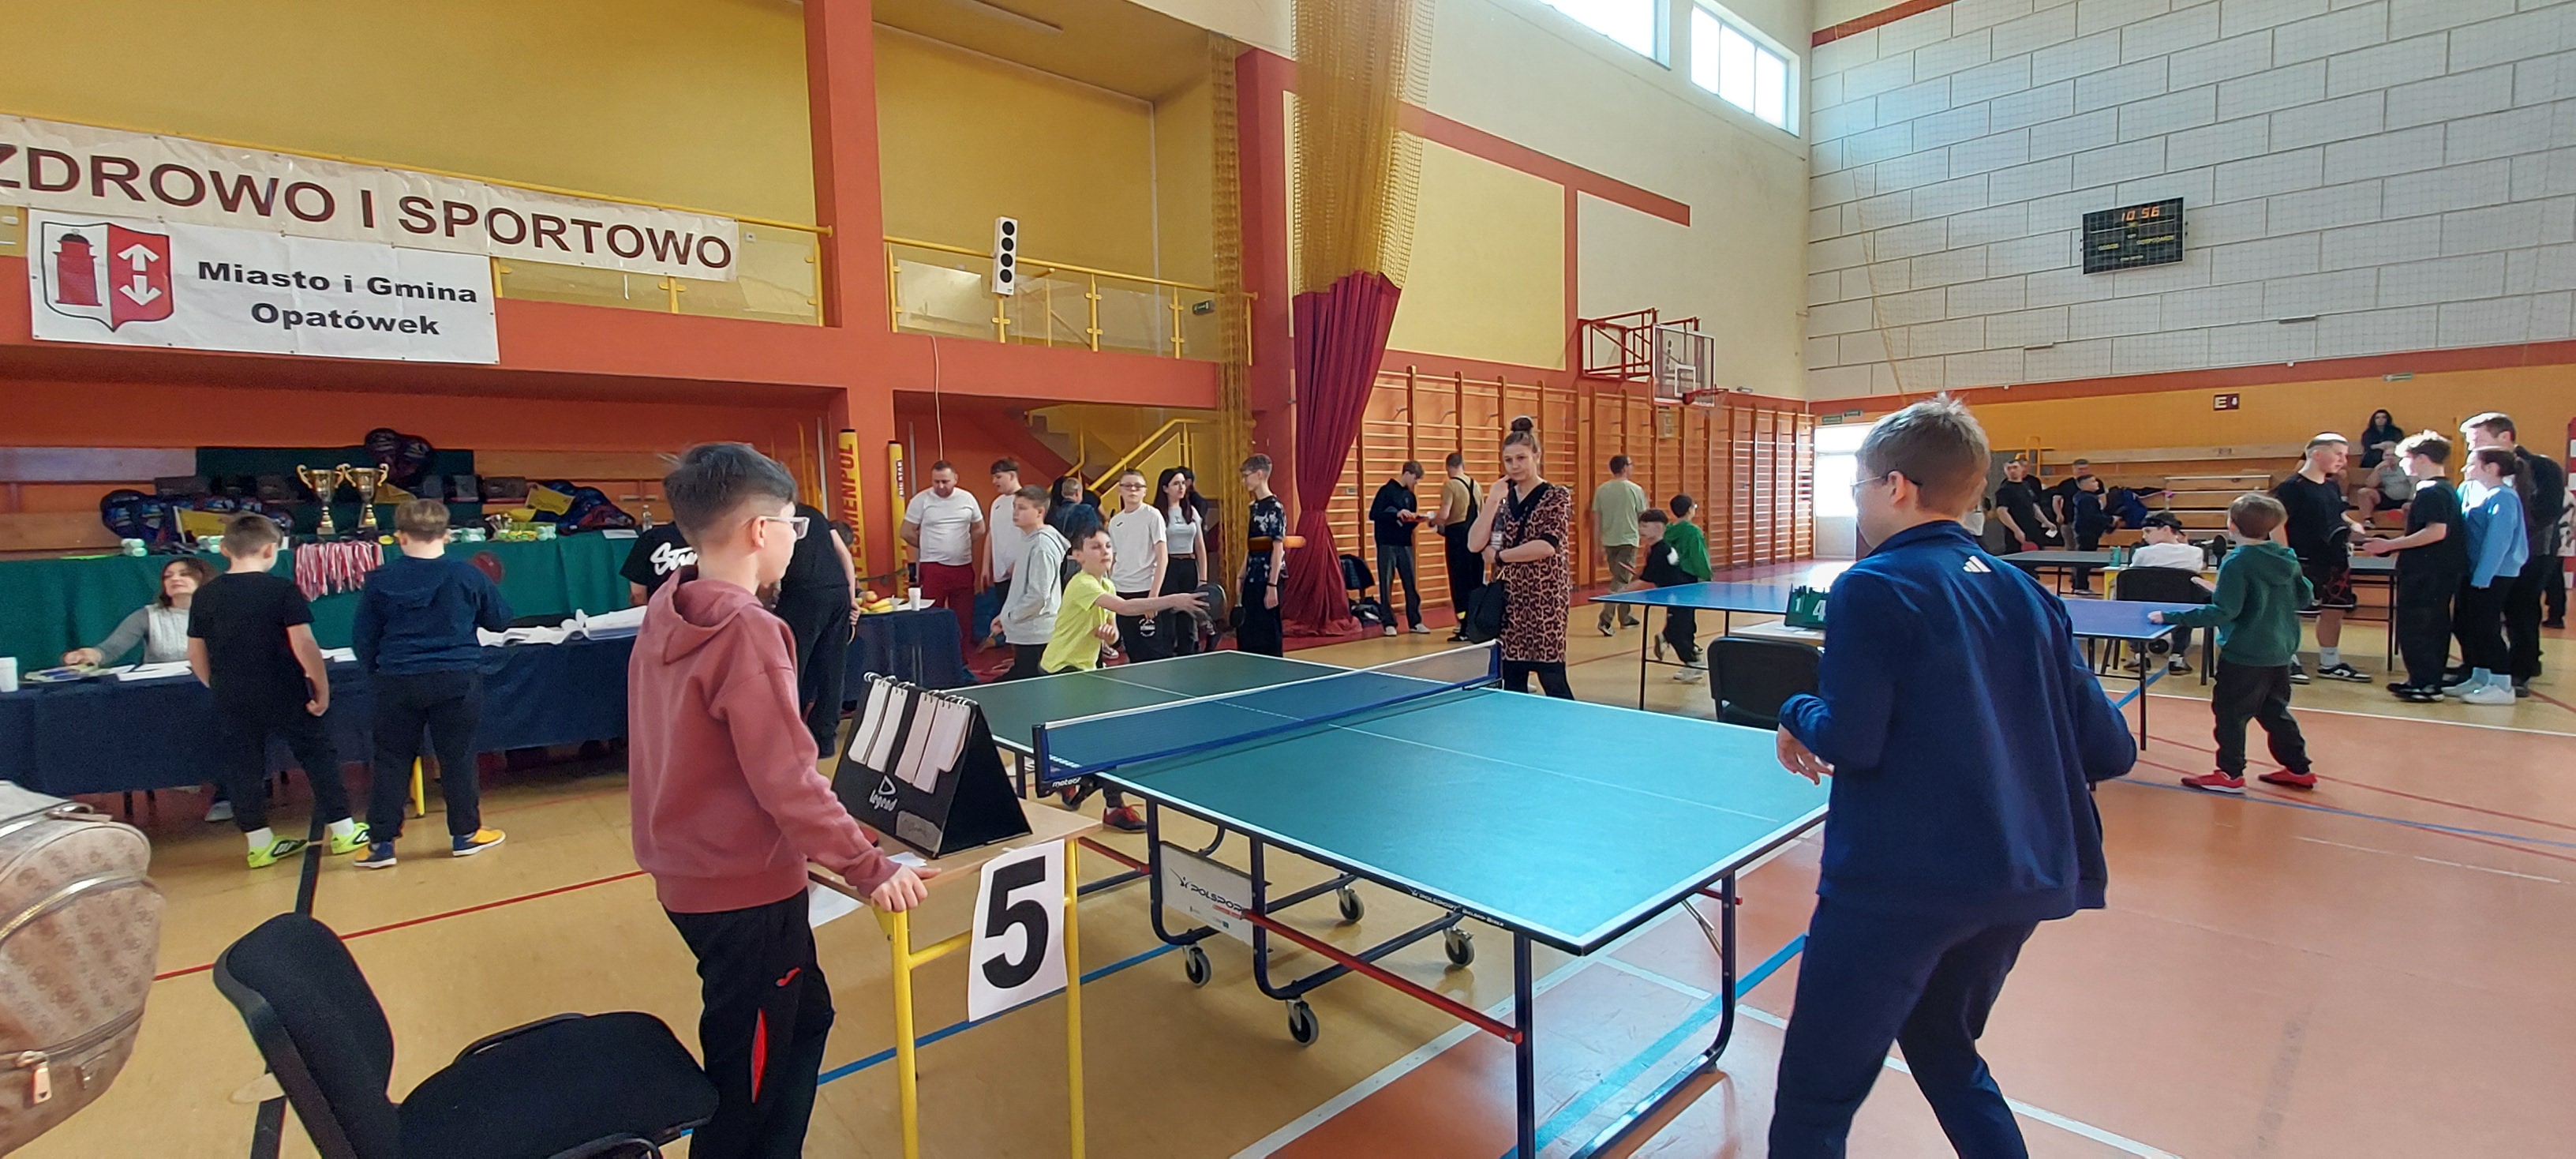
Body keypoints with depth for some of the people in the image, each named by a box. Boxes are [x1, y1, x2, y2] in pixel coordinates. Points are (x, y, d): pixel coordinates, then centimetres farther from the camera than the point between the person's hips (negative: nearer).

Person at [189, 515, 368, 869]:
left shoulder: (205, 596, 2)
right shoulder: (282, 590, -12)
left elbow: (196, 656, 8)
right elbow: (303, 645, -15)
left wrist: (221, 690, 21)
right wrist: (322, 688, -8)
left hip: (233, 702, 4)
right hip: (285, 695, -4)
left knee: (242, 767, 10)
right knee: (319, 755, 7)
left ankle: (259, 843, 16)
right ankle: (342, 831, 12)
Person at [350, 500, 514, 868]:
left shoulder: (380, 580, -3)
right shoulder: (467, 576, -6)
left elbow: (361, 637, 4)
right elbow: (500, 620, 5)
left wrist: (374, 673, 19)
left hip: (397, 683, 1)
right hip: (457, 679, -1)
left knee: (391, 760, 11)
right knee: (457, 757, 8)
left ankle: (381, 843, 15)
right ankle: (465, 834, 16)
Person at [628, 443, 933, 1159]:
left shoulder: (665, 613, 3)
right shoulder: (747, 629, -24)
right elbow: (787, 780, -26)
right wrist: (871, 869, -21)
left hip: (690, 874, 9)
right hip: (745, 886, -9)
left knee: (805, 1018, 24)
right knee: (748, 1073, 11)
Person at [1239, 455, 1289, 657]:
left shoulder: (1275, 508, -12)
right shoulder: (1254, 507, 13)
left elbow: (1278, 549, -16)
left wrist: (1272, 586, -19)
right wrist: (1241, 577, 17)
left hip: (1267, 580, -8)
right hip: (1252, 579, 8)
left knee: (1268, 635, -1)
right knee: (1245, 633, 11)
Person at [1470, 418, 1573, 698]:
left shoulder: (1556, 496, -3)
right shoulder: (1504, 498, 10)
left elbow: (1547, 546, -18)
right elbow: (1475, 544, -1)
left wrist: (1500, 556, -9)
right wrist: (1494, 500, -6)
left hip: (1545, 599, -5)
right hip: (1509, 600, 5)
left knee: (1552, 680, -4)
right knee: (1512, 681, 8)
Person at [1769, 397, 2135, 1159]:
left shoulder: (1873, 588, -12)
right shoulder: (2024, 592, 7)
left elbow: (1850, 743, -17)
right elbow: (2109, 749, 7)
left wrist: (1797, 714, 2)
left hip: (1900, 881, -7)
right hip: (2024, 877, 8)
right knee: (1944, 1049, 31)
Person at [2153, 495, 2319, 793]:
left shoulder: (2237, 563, -20)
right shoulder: (2287, 558, 3)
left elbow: (2223, 611, -24)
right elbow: (2305, 597, 13)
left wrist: (2171, 617, -23)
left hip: (2244, 654, -8)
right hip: (2280, 651, 8)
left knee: (2230, 711, 2)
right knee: (2274, 710, 21)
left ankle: (2230, 774, 6)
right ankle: (2299, 769, 28)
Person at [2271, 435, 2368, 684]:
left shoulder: (2333, 487, 12)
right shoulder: (2293, 487, -13)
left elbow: (2338, 516, 23)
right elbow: (2276, 524, -17)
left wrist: (2352, 525, 0)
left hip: (2334, 562, 9)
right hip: (2304, 564, -9)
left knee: (2334, 611, 14)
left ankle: (2330, 663, 25)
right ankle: (2289, 661, 10)